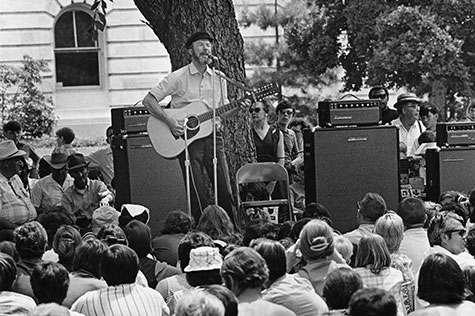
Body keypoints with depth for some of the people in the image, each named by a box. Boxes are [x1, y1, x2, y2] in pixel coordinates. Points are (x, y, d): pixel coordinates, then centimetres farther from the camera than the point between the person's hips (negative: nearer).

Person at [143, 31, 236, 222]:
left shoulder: (218, 78, 11)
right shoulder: (178, 77, -4)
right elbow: (148, 100, -7)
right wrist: (169, 122, -17)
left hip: (211, 135, 4)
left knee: (225, 191, 0)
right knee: (197, 194, -4)